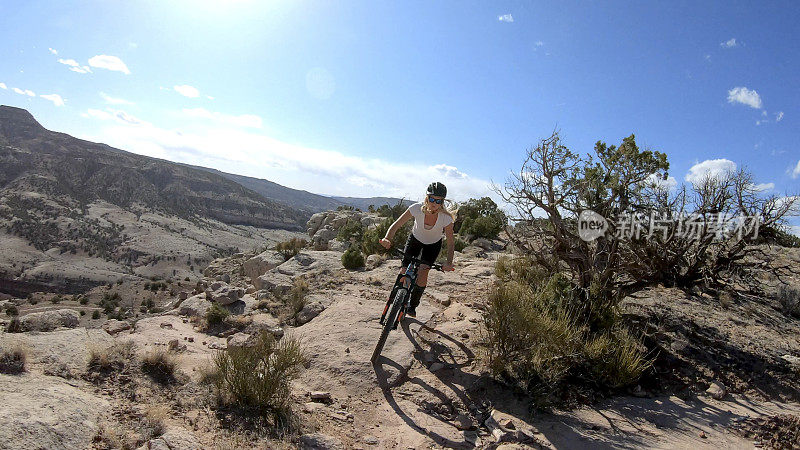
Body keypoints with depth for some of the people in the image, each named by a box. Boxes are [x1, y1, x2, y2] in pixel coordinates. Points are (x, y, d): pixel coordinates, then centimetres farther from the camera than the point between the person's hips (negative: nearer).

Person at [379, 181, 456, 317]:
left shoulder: (446, 217, -32)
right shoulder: (417, 208, -33)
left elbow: (450, 242, -22)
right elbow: (396, 225, -27)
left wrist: (449, 262, -36)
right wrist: (387, 238, -47)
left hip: (433, 245, -1)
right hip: (415, 239, 1)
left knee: (422, 274, -17)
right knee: (404, 272, -8)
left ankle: (412, 307, 3)